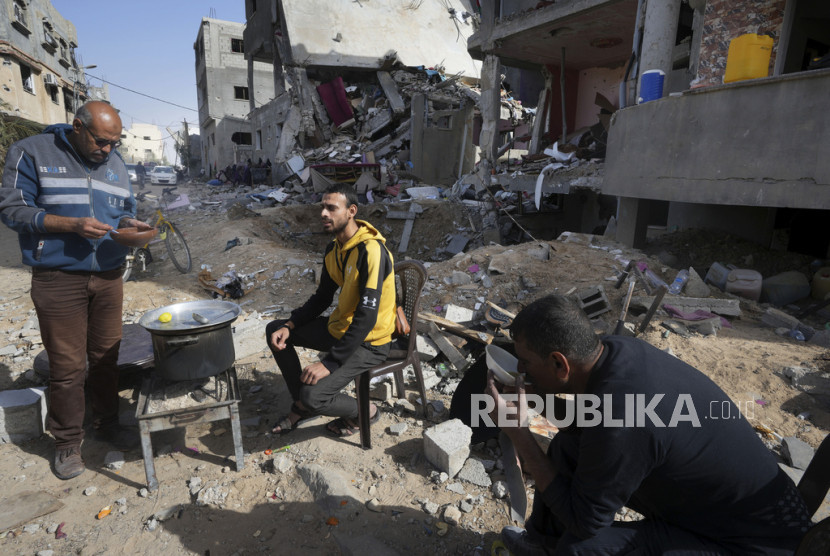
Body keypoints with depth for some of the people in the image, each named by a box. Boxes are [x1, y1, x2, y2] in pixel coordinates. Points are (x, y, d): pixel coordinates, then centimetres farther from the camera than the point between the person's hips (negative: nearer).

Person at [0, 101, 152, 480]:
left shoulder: (114, 162, 10)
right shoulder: (31, 153, -4)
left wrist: (130, 224, -4)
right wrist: (73, 225, -21)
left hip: (108, 277, 4)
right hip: (59, 281, -4)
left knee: (106, 358, 13)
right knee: (67, 366, 2)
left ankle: (107, 423, 30)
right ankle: (67, 442, 19)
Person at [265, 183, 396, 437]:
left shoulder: (371, 251, -26)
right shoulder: (334, 249, 3)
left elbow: (367, 317, -29)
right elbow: (322, 297, 12)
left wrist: (329, 362, -28)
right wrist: (289, 325, -3)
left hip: (368, 342, -9)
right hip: (339, 328, 9)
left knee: (313, 394, -23)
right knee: (275, 330, 12)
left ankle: (365, 411, 9)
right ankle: (301, 405, 22)